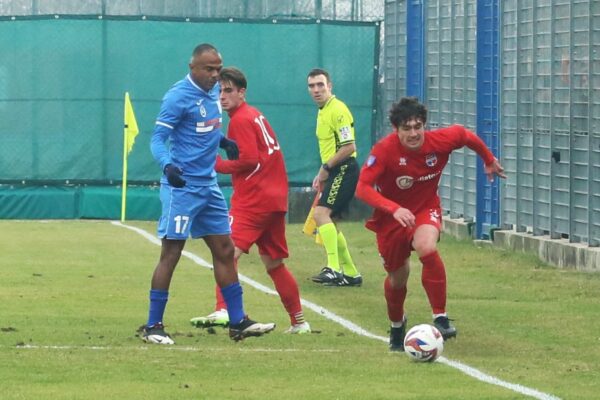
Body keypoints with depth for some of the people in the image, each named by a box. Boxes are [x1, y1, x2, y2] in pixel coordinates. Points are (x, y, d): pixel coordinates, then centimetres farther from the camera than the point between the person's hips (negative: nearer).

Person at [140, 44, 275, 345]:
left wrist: (223, 141, 8)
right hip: (182, 187, -8)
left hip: (209, 187, 8)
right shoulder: (178, 96, -14)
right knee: (171, 253, -6)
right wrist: (167, 165, -34)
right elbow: (158, 139, -17)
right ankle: (152, 326, 1)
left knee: (224, 251, 9)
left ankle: (238, 322, 15)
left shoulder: (214, 91, 9)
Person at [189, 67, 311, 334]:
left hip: (253, 200, -10)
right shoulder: (256, 116, 19)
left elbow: (249, 160, -17)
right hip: (276, 198, 10)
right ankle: (299, 322, 23)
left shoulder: (241, 120, -9)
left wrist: (218, 165, -7)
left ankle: (223, 310, -37)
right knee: (275, 264, 17)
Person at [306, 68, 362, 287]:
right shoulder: (323, 112, 16)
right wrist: (321, 174, 17)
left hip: (344, 170, -10)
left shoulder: (338, 110, -13)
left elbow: (349, 147, -20)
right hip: (334, 172, 10)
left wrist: (326, 167, -14)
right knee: (329, 223, 11)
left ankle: (333, 268, -29)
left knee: (321, 213, -23)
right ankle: (350, 273, 19)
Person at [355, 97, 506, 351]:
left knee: (427, 248, -33)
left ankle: (441, 318, -25)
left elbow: (465, 135, 3)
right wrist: (394, 209, -46)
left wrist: (489, 161, 18)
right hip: (390, 216, 0)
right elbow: (362, 188, -33)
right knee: (398, 276, 13)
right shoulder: (384, 150, -28)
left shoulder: (440, 141, -20)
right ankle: (397, 327, 45)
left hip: (426, 208, 0)